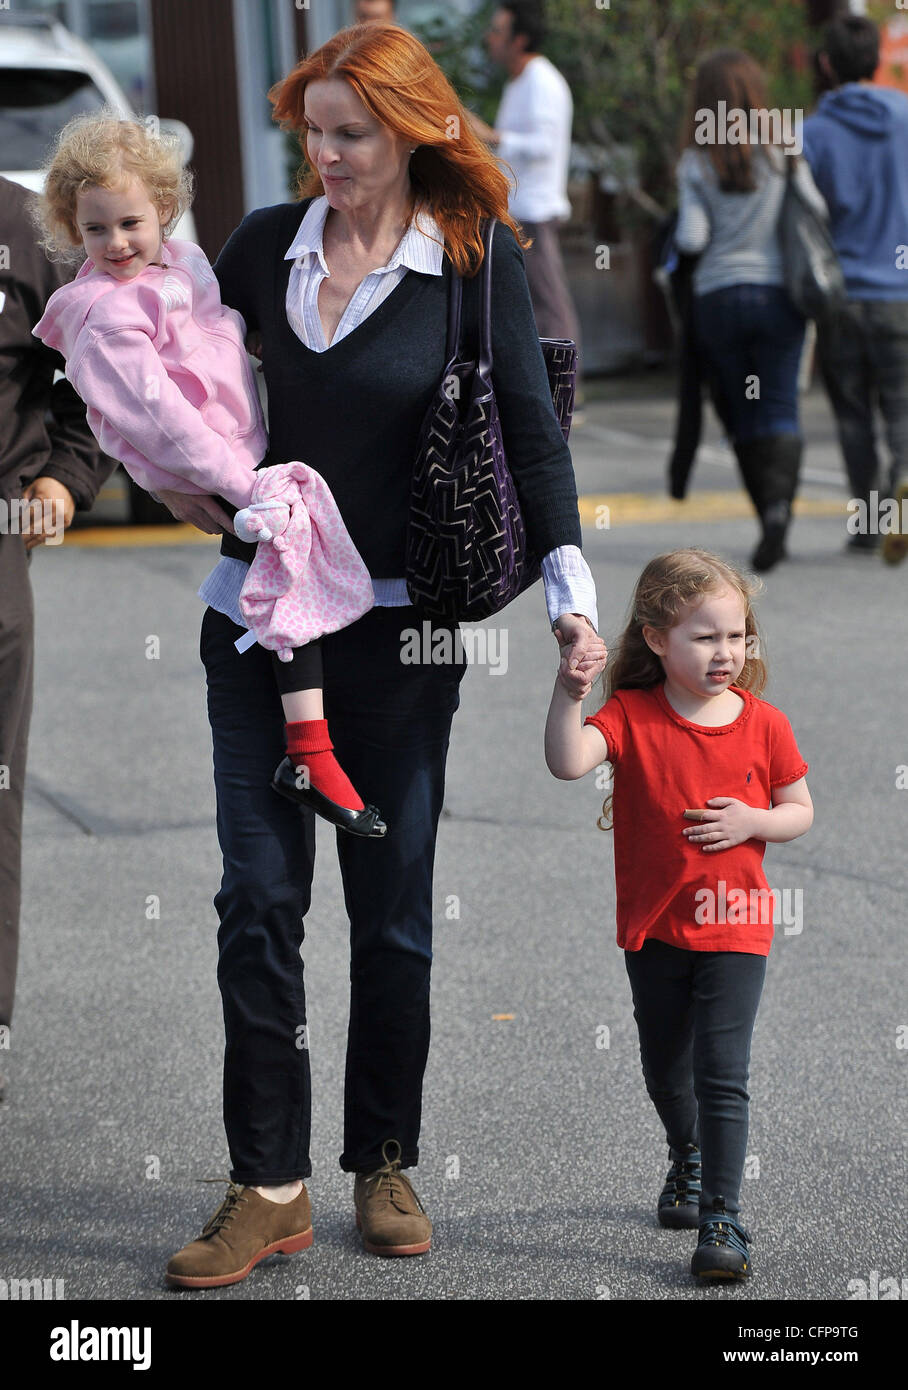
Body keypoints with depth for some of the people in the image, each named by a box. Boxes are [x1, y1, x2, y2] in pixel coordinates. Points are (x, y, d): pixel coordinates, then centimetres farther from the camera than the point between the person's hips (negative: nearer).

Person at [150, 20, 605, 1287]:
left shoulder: (475, 257, -4)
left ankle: (385, 1164, 21)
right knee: (259, 897, -2)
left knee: (392, 907, 6)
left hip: (398, 625, -2)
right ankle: (269, 1189, 3)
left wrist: (570, 595, -15)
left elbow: (531, 432, -7)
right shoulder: (269, 242, 3)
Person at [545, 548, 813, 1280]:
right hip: (653, 927, 2)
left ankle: (721, 1218, -8)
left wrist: (753, 822, -14)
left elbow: (800, 810, 6)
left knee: (722, 1072, -11)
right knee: (665, 1070, 19)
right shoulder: (632, 715, -8)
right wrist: (571, 688, -38)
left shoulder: (764, 724, -4)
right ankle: (689, 1159, 47)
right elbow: (568, 761, -25)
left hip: (734, 926, -2)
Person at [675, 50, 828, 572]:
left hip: (717, 295, 1)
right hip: (777, 293, -1)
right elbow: (818, 216, -5)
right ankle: (780, 502, -26)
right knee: (780, 409, -1)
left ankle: (772, 523, 11)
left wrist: (682, 235, 13)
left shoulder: (696, 163, -3)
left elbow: (691, 239, -9)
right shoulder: (783, 151, -3)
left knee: (744, 416, 11)